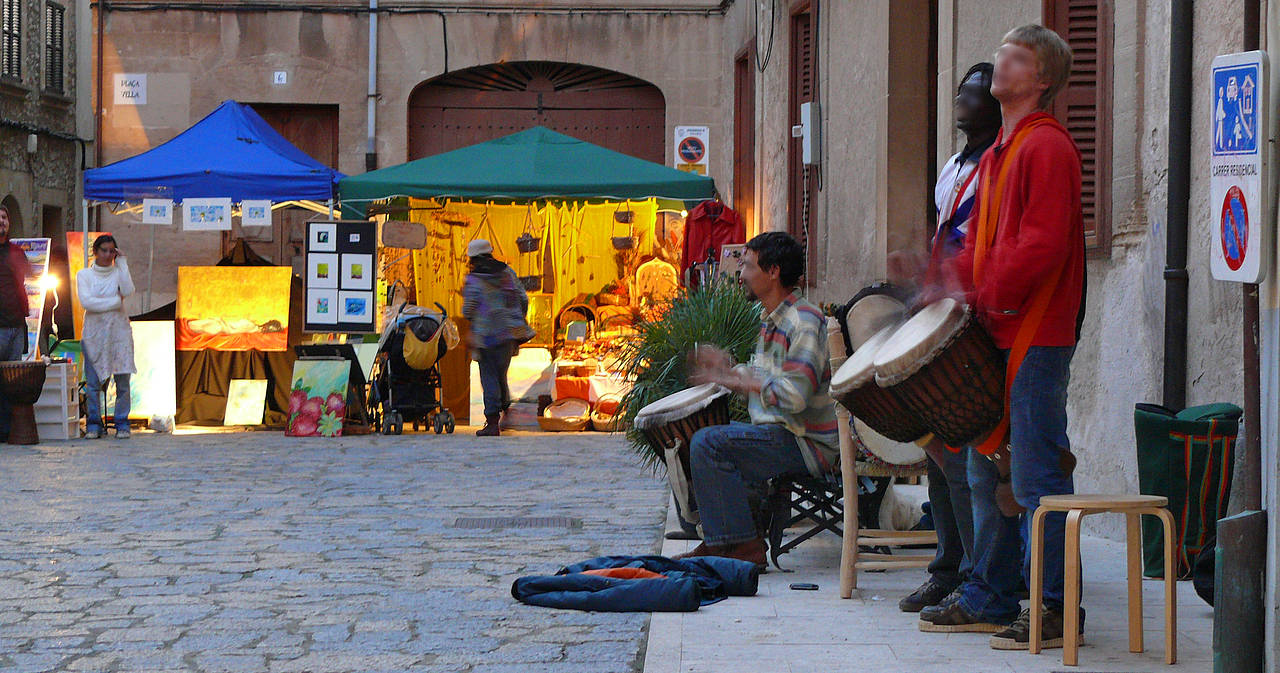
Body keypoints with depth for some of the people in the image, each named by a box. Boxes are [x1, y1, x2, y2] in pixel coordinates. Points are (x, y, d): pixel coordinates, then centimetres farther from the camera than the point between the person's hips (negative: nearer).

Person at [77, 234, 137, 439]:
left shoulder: (119, 272, 10)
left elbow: (128, 291, -11)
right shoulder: (84, 274, 8)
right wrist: (115, 302, -8)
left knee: (123, 381, -4)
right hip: (94, 332, -1)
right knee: (93, 382, -5)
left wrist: (122, 263, -6)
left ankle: (122, 424, 3)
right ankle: (94, 425, 4)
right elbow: (86, 301, -7)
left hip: (119, 331, 1)